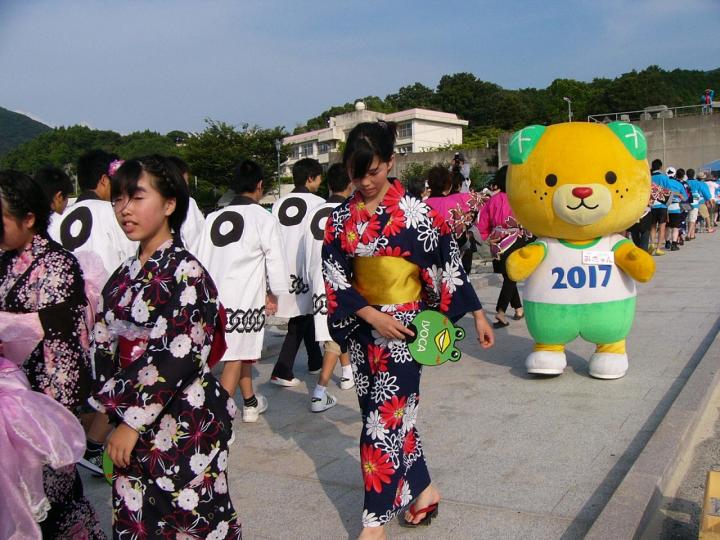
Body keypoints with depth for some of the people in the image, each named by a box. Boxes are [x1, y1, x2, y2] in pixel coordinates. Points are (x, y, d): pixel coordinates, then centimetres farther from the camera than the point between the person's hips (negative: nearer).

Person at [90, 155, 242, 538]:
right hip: (132, 423, 7)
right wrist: (105, 409, 10)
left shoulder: (185, 270, -14)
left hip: (184, 423, -7)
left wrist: (134, 419, -16)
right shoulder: (124, 276, 9)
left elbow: (179, 353, -20)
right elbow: (106, 346, 13)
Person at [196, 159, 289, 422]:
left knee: (243, 351, 22)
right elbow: (275, 260, -7)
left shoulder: (213, 218, 6)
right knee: (235, 360, 2)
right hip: (246, 299, -6)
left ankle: (250, 403, 37)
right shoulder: (263, 218, -9)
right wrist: (273, 294, 7)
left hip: (216, 297, 6)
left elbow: (202, 258, 9)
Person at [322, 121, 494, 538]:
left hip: (404, 326, -4)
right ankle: (424, 490, 34)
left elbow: (448, 265, -5)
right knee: (392, 415, 14)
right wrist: (371, 315, -13)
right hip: (364, 327, 5)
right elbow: (335, 279, -1)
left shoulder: (416, 212, -9)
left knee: (385, 420, -2)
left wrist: (477, 314, -1)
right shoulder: (341, 219, 2)